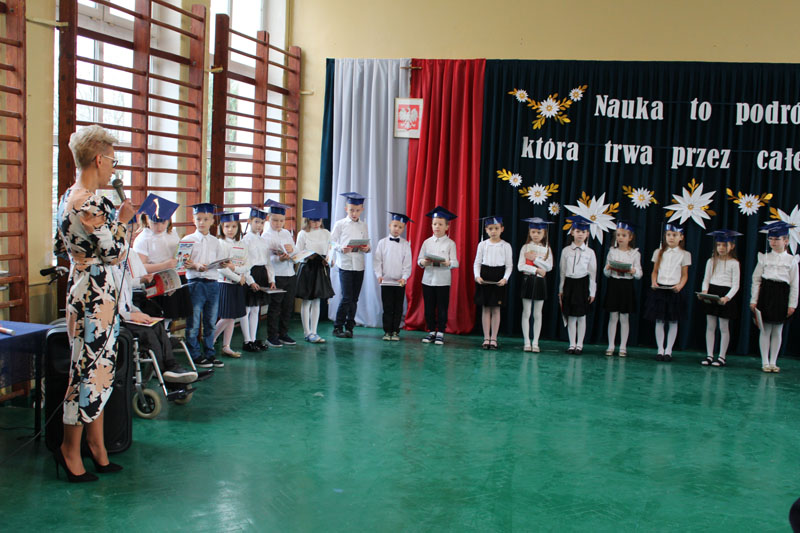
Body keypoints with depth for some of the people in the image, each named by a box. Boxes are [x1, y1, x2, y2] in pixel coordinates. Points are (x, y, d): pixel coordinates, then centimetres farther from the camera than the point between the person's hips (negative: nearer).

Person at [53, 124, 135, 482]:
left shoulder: (67, 198, 12)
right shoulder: (91, 203, -20)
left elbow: (60, 248, 20)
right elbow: (115, 253, -18)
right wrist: (122, 220, -3)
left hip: (80, 289, 10)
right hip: (96, 294, -10)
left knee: (97, 369, 15)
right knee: (89, 371, 0)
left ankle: (96, 446, 23)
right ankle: (70, 448, 14)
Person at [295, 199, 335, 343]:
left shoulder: (326, 234, 8)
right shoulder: (303, 234, -3)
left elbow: (329, 250, 11)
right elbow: (297, 253, -3)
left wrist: (327, 259, -9)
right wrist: (308, 256, -20)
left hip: (321, 269, 4)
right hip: (306, 268, -4)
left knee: (316, 302, 8)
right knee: (306, 302, 1)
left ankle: (313, 332, 14)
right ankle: (307, 332, 8)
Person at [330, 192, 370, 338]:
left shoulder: (363, 225, 11)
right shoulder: (340, 224, 1)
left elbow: (367, 244, 11)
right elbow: (332, 242, -1)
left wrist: (366, 248, -11)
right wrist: (341, 248, -20)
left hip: (359, 265, 4)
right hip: (345, 264, -3)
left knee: (354, 299, 6)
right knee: (347, 297, -9)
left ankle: (349, 327, 17)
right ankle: (338, 327, 4)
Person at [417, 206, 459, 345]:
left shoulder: (450, 243, 0)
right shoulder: (427, 242, 8)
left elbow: (455, 262, -4)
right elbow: (419, 259, 8)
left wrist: (448, 263, -24)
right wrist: (423, 262, -14)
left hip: (443, 280, -3)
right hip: (428, 279, 3)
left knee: (442, 308, 1)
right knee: (429, 307, 7)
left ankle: (440, 333, 10)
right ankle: (431, 332, 17)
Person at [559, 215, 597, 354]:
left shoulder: (589, 252, 0)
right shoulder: (566, 250, 3)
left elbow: (592, 273, 1)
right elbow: (562, 271, 7)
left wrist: (592, 292, -2)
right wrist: (561, 289, 7)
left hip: (583, 284, -1)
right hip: (569, 284, 1)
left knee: (581, 316, 3)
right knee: (571, 317, 4)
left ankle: (579, 345, 11)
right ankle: (572, 344, 11)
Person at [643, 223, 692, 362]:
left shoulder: (684, 255, 3)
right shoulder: (659, 253, 9)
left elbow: (685, 275, 3)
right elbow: (655, 271, 12)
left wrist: (680, 285, -15)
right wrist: (654, 282, -6)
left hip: (674, 290, -1)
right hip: (659, 289, 2)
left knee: (673, 322, 3)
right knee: (659, 321, 3)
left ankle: (668, 350, 11)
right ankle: (660, 350, 11)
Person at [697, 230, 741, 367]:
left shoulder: (734, 263, -3)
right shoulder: (711, 261, 8)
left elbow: (735, 285, -6)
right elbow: (706, 279, 9)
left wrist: (727, 297, -20)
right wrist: (704, 291, -11)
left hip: (725, 295, -3)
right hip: (711, 294, 4)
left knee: (724, 327, 2)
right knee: (710, 326, 6)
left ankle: (721, 357, 9)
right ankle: (709, 355, 12)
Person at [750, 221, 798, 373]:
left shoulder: (791, 260, 4)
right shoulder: (764, 258, 4)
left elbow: (794, 285, 4)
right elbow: (756, 280, 4)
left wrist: (792, 304, -1)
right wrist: (753, 300, -1)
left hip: (782, 296, 0)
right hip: (766, 294, 0)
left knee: (777, 331, 6)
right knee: (765, 330, 0)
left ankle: (773, 362, 14)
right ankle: (765, 362, 7)